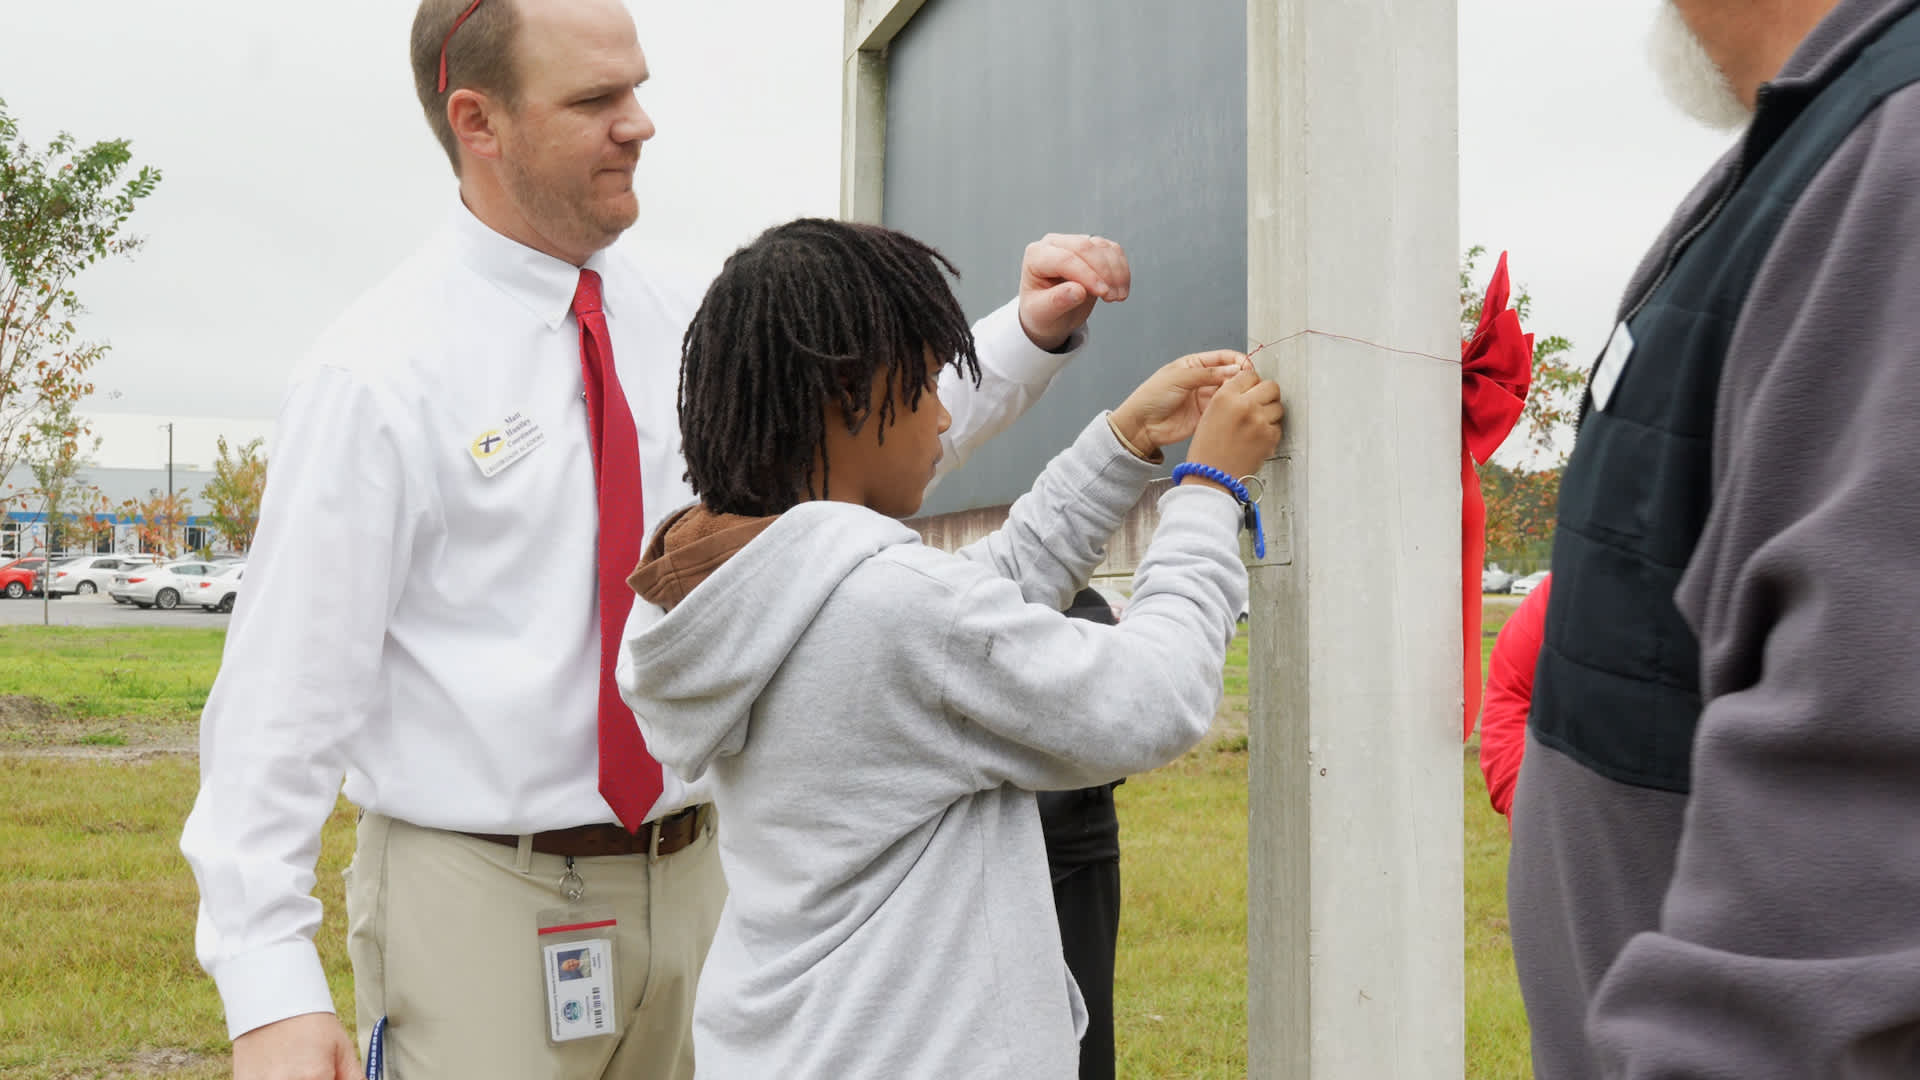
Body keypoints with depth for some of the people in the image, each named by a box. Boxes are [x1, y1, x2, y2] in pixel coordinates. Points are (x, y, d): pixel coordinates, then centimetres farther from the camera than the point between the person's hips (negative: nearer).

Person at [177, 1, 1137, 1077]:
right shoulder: (382, 370, -13)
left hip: (686, 871, 6)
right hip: (477, 897, -5)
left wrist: (1032, 334, -5)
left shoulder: (669, 322, 5)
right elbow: (286, 683, -14)